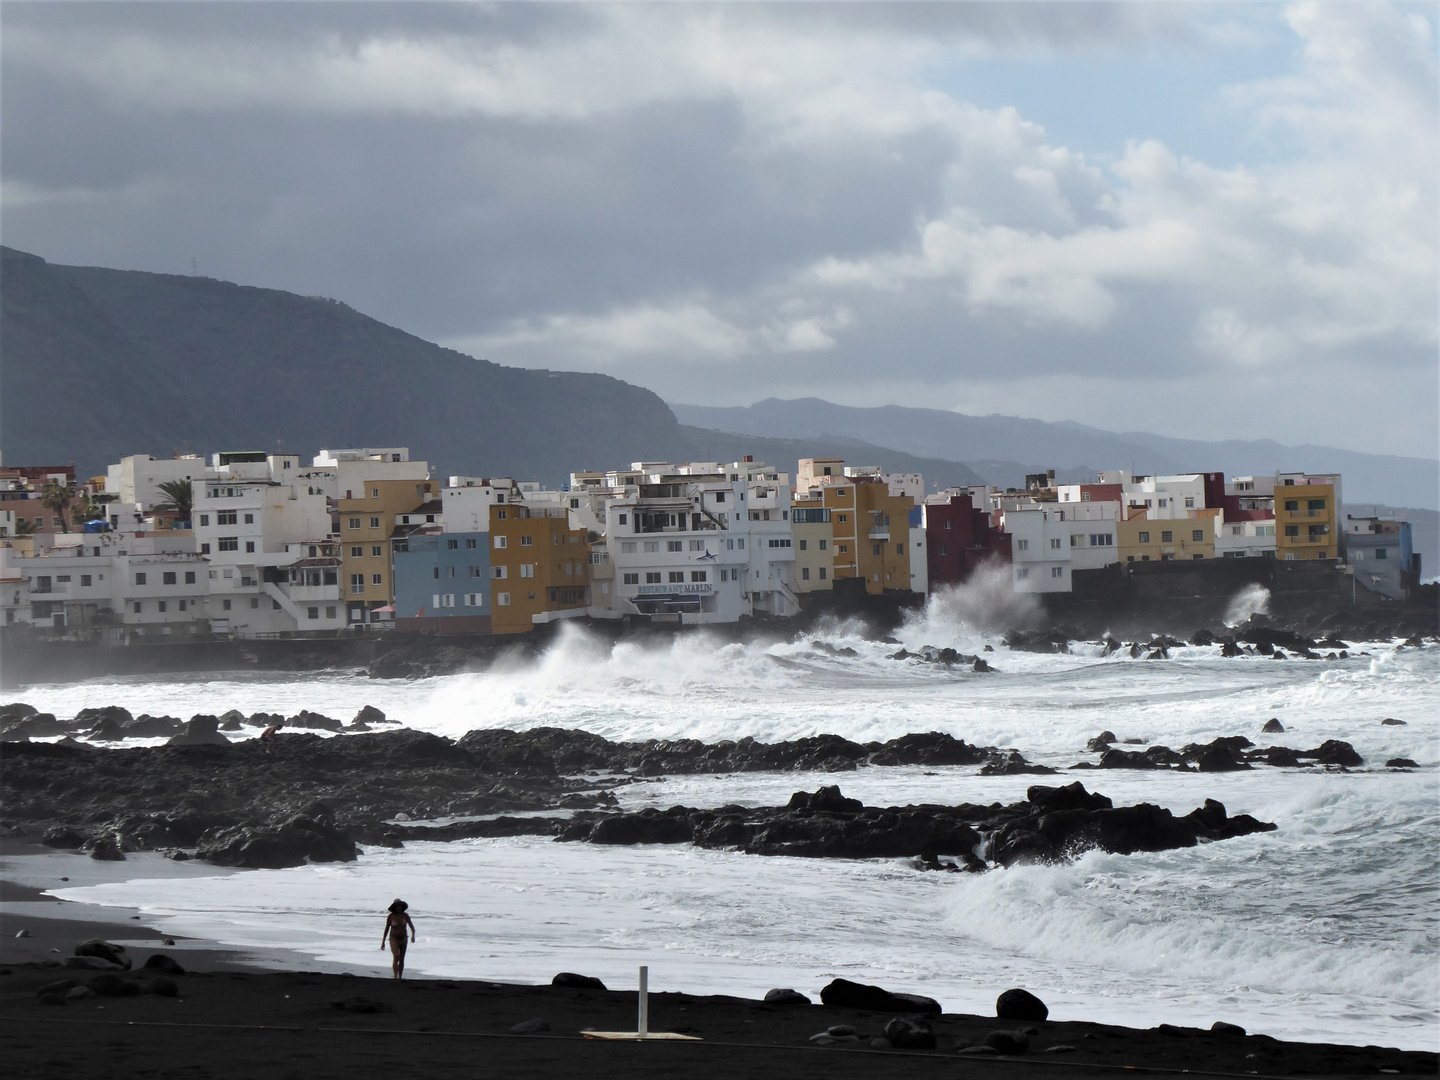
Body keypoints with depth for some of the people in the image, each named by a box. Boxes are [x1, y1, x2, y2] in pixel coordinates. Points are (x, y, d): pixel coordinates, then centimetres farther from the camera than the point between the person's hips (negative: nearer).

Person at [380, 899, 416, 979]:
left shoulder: (405, 916, -3)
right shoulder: (390, 916, -8)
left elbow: (412, 927, -6)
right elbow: (386, 929, -1)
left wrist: (413, 935, -27)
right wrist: (383, 942, 1)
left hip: (403, 939, 3)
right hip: (394, 939, -3)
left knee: (401, 959, 8)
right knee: (396, 957, -22)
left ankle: (400, 978, 19)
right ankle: (395, 977, -21)